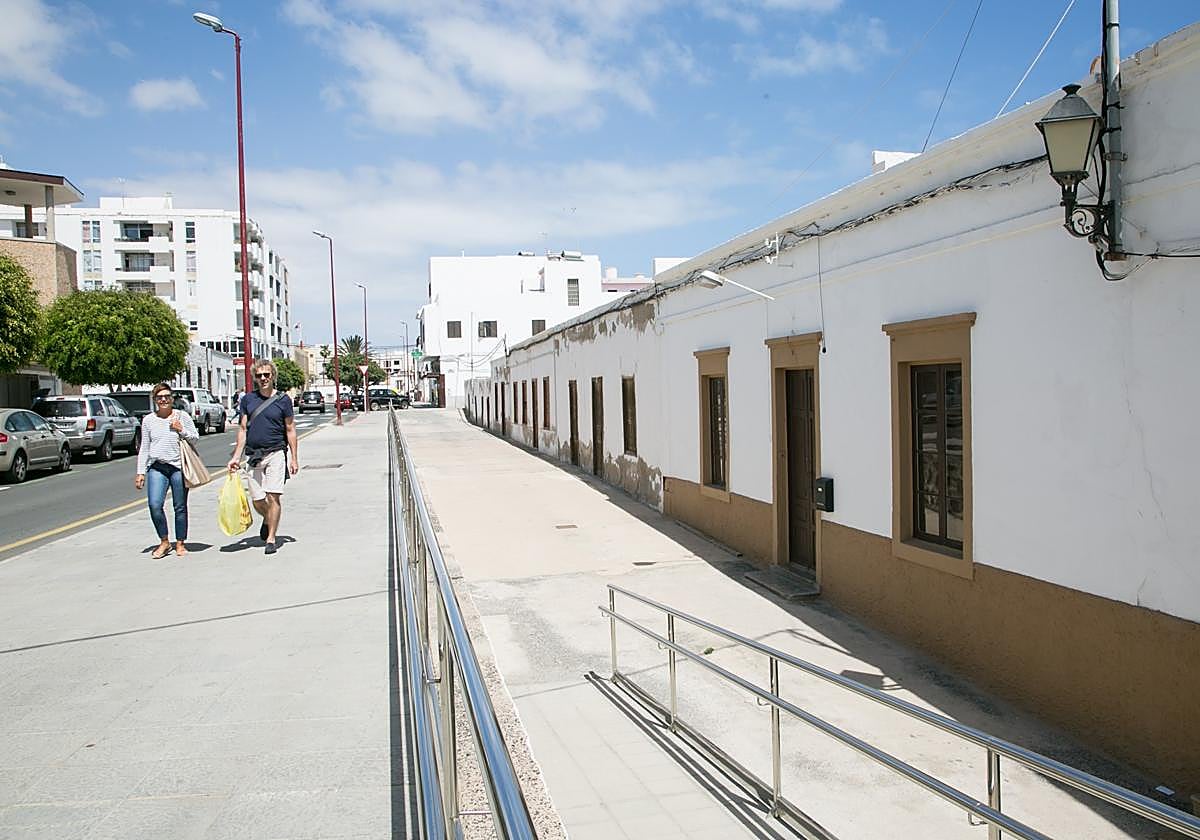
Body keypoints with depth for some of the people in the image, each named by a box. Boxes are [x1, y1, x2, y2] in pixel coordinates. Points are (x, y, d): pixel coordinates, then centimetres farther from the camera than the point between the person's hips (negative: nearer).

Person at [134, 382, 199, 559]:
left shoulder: (182, 416, 5)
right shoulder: (148, 420, 10)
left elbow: (196, 437, 8)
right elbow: (144, 448, 13)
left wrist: (181, 430, -9)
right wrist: (141, 472, 9)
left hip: (179, 466, -1)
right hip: (156, 467, 1)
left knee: (180, 507, 2)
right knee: (154, 505, -13)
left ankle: (180, 543, 14)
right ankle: (164, 541, 3)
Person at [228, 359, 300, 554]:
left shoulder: (283, 399, 1)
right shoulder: (248, 399, 8)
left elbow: (290, 430, 3)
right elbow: (243, 429, 10)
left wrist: (294, 458, -1)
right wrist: (236, 456, 4)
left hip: (276, 454, -3)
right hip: (253, 456, 3)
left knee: (273, 496, -11)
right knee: (257, 501, 5)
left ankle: (271, 539, -1)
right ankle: (267, 519, 38)